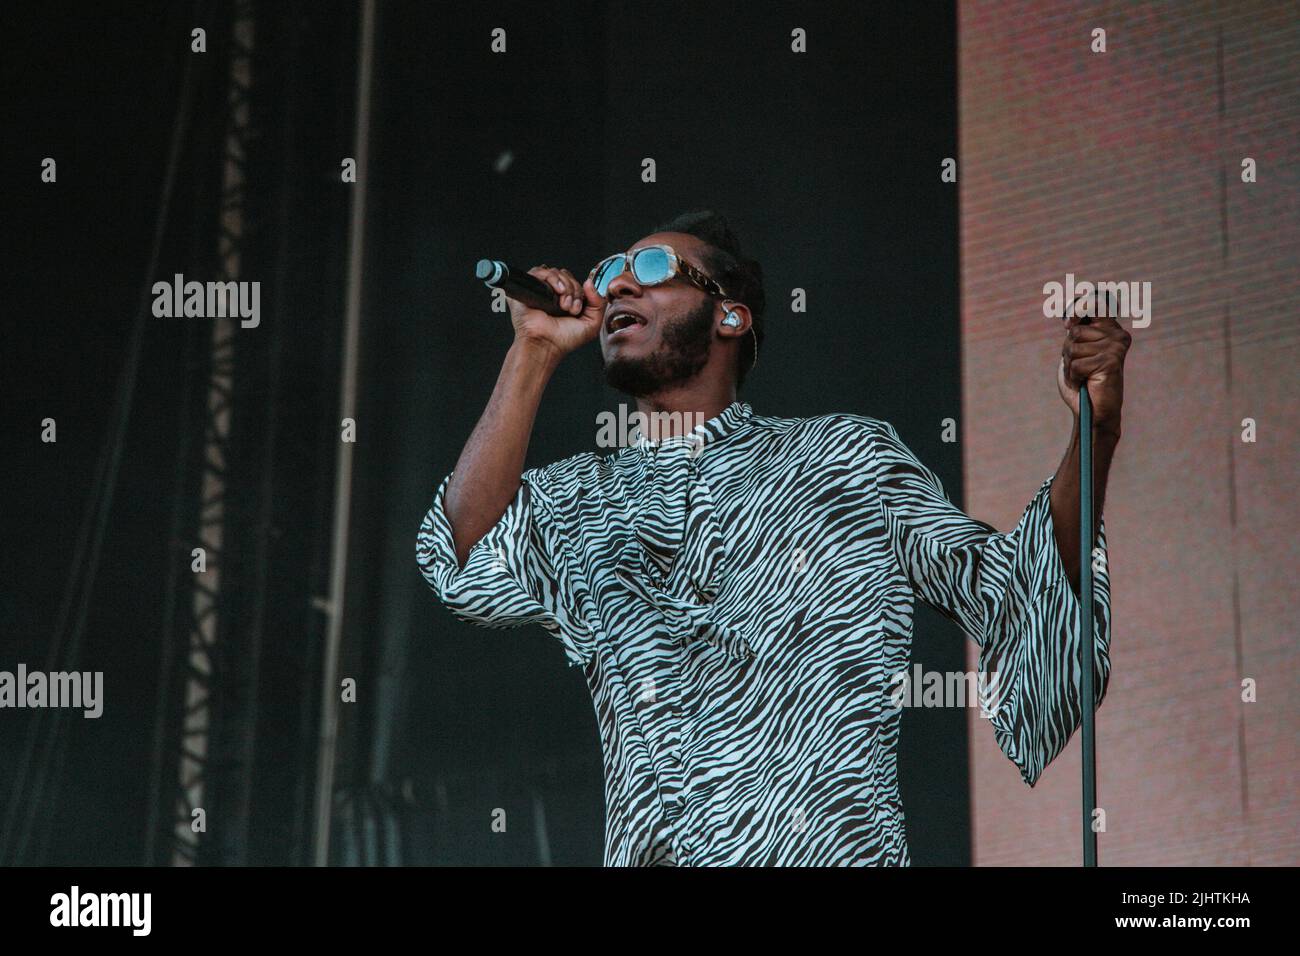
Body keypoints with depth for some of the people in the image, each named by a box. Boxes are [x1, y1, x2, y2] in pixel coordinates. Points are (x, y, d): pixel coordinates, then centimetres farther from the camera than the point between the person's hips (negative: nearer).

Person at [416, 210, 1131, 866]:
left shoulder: (845, 456, 13)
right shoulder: (577, 498, 17)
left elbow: (1005, 593, 9)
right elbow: (471, 573, -2)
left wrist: (1093, 433, -4)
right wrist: (534, 353, 3)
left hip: (825, 851, -3)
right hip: (644, 850, 4)